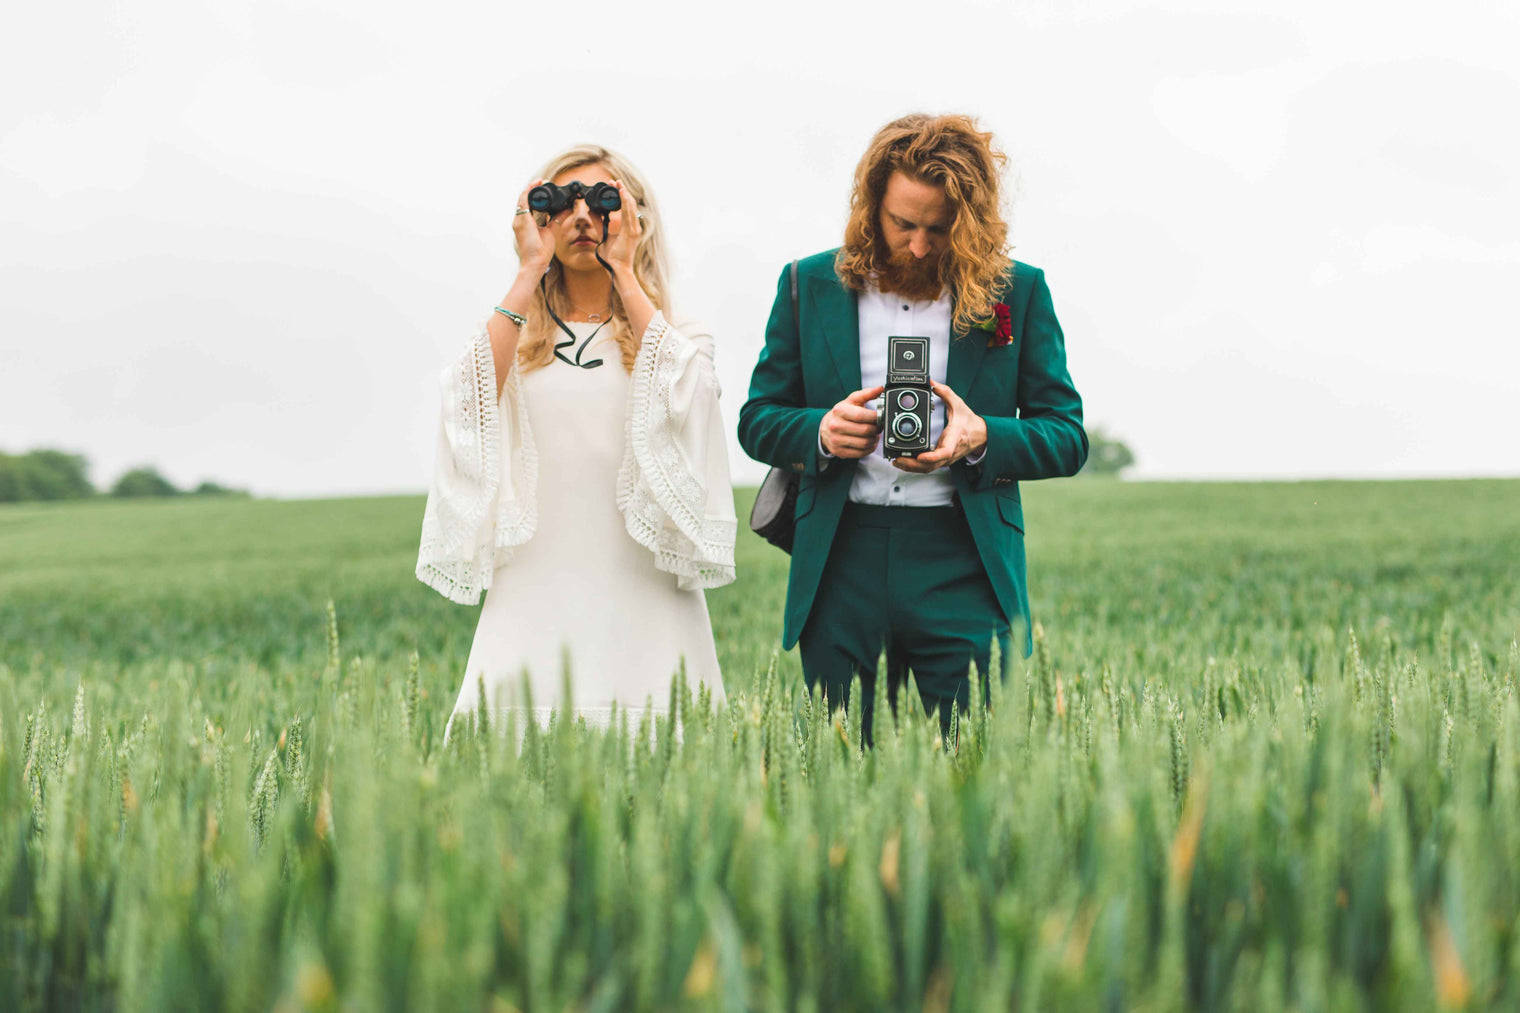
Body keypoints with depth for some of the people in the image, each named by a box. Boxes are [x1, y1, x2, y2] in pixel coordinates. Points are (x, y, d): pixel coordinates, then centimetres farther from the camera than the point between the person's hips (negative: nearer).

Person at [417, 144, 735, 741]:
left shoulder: (678, 340, 12)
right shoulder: (514, 337, 13)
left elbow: (685, 388, -12)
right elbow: (475, 393, -8)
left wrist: (625, 272, -3)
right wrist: (530, 272, -3)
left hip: (643, 604, 0)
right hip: (534, 605, 0)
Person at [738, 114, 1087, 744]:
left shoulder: (1019, 292, 5)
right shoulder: (811, 285, 9)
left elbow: (1067, 437, 6)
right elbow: (757, 421, 12)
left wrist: (982, 439, -14)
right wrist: (821, 432, -10)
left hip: (964, 572, -1)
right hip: (842, 567, 1)